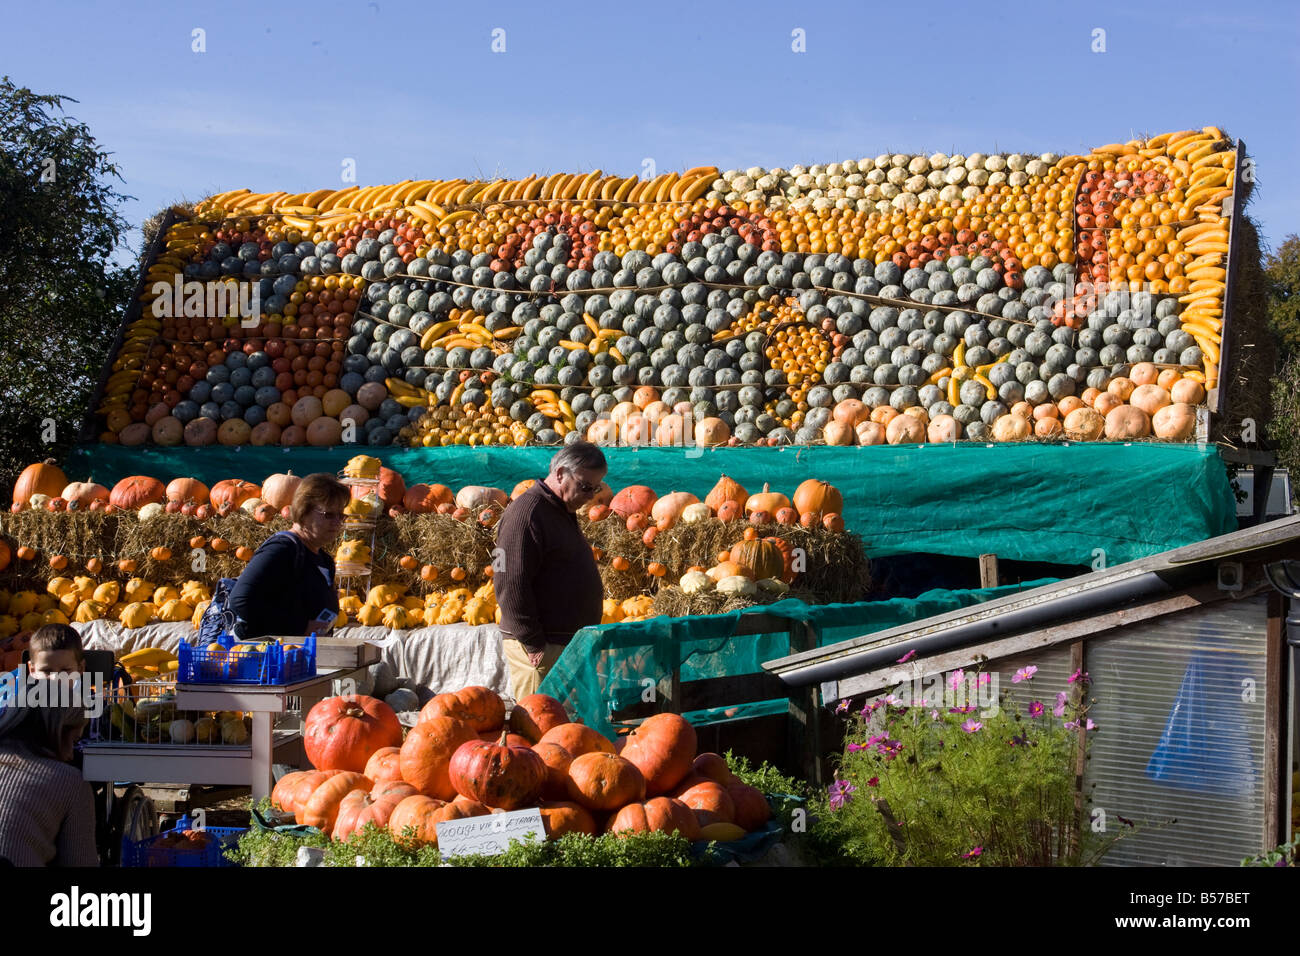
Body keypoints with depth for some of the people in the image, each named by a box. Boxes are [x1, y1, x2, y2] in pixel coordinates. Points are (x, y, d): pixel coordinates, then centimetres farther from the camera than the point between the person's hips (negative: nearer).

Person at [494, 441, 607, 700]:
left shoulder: (562, 511, 17)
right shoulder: (527, 514, -16)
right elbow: (510, 584, -21)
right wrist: (533, 645, -21)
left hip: (569, 644, 10)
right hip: (542, 649, -10)